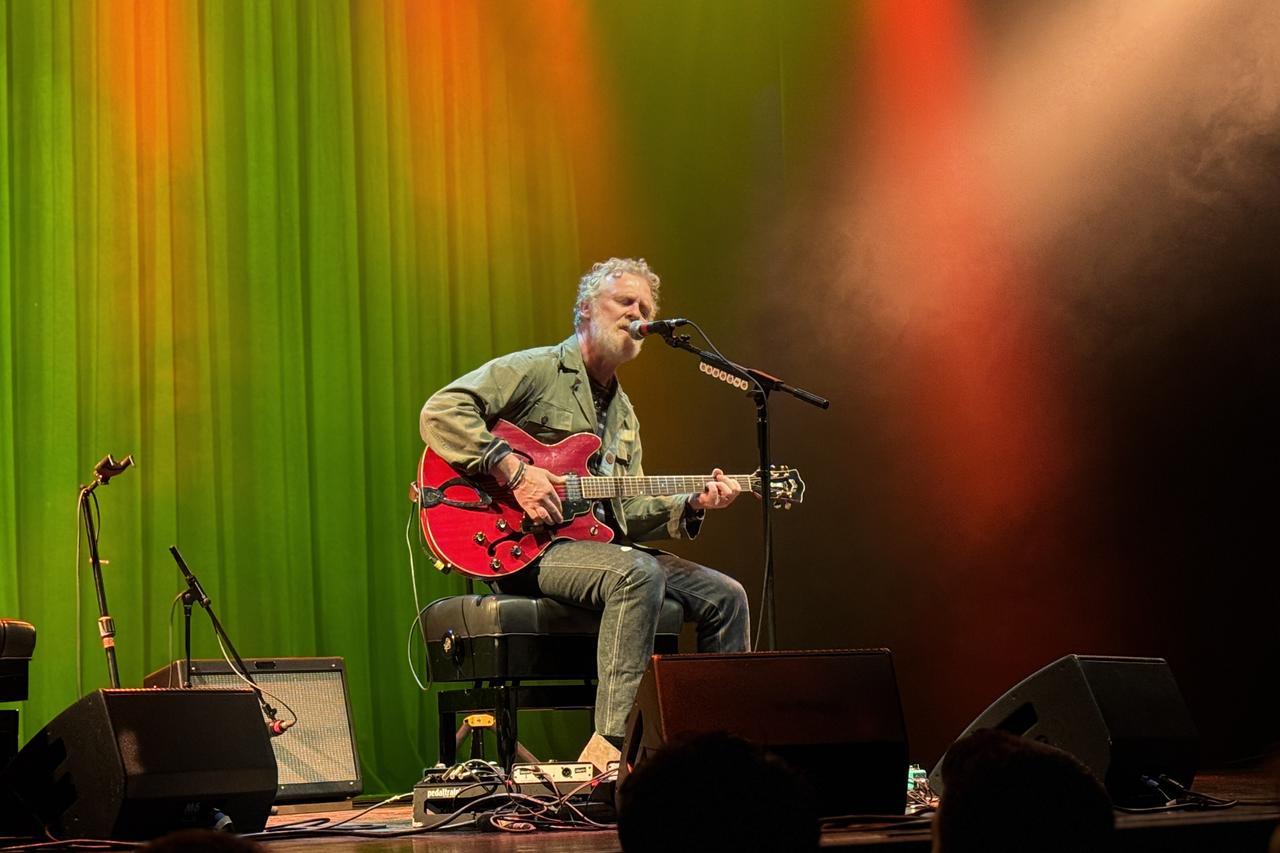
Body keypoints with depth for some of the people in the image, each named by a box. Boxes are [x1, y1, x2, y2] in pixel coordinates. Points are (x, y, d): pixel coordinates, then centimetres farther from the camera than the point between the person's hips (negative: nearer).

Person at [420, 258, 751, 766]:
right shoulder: (535, 370, -3)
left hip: (600, 545, 9)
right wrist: (513, 472, -23)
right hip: (525, 548, -9)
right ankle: (612, 743, -38)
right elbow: (441, 412, -16)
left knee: (724, 597, 1)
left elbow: (627, 514, 18)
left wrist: (690, 505, 0)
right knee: (637, 573, -35)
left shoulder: (623, 412, 23)